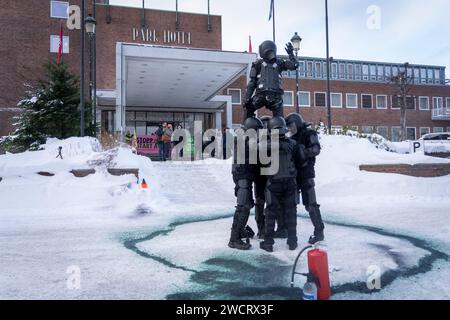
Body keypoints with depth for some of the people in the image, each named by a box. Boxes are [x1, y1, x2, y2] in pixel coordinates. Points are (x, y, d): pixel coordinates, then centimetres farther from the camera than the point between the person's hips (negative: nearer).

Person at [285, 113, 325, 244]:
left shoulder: (309, 134, -3)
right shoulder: (292, 138, 19)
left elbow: (316, 149, -16)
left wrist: (301, 152, -21)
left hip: (306, 174, -8)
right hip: (294, 174, 8)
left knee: (310, 204, -8)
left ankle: (319, 232, 1)